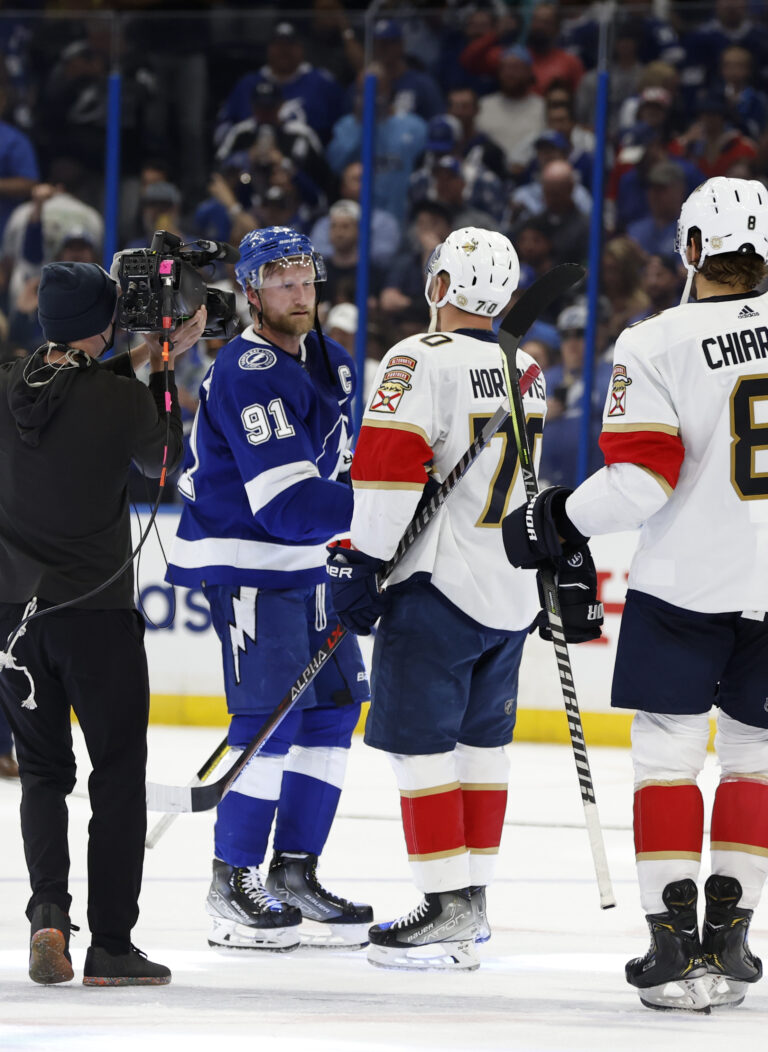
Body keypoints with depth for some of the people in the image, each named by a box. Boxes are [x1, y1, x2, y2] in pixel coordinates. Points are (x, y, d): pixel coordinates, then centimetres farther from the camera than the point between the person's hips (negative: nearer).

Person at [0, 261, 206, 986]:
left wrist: (142, 358, 19)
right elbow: (162, 458, 7)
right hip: (97, 612, -3)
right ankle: (110, 946, 5)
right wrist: (161, 372, 15)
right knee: (118, 772, 7)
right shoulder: (125, 400, -14)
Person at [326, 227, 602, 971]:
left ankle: (448, 913, -11)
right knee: (481, 740, 16)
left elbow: (389, 470, -20)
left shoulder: (420, 359, -13)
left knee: (420, 741, -6)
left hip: (439, 587, -8)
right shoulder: (526, 373, 12)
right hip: (510, 592, 8)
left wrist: (361, 564, -15)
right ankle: (472, 897, 22)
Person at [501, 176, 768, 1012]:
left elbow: (639, 479, -14)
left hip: (689, 579, -3)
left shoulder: (656, 345, -11)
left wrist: (556, 520, 0)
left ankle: (675, 942, -3)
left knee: (666, 752, 4)